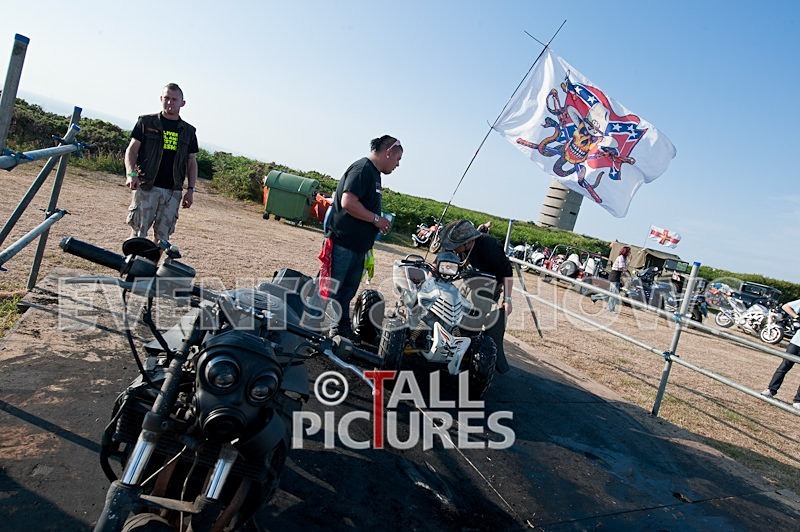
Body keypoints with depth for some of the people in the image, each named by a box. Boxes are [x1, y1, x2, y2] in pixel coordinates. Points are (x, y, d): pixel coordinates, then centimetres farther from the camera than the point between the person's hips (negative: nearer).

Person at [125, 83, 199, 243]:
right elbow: (132, 150, 5)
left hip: (173, 191, 2)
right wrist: (131, 173, -12)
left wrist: (190, 189, 7)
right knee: (138, 232, -6)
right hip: (146, 187, -2)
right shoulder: (146, 122, 7)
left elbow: (192, 161, 16)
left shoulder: (188, 131, 14)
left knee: (162, 235, 3)